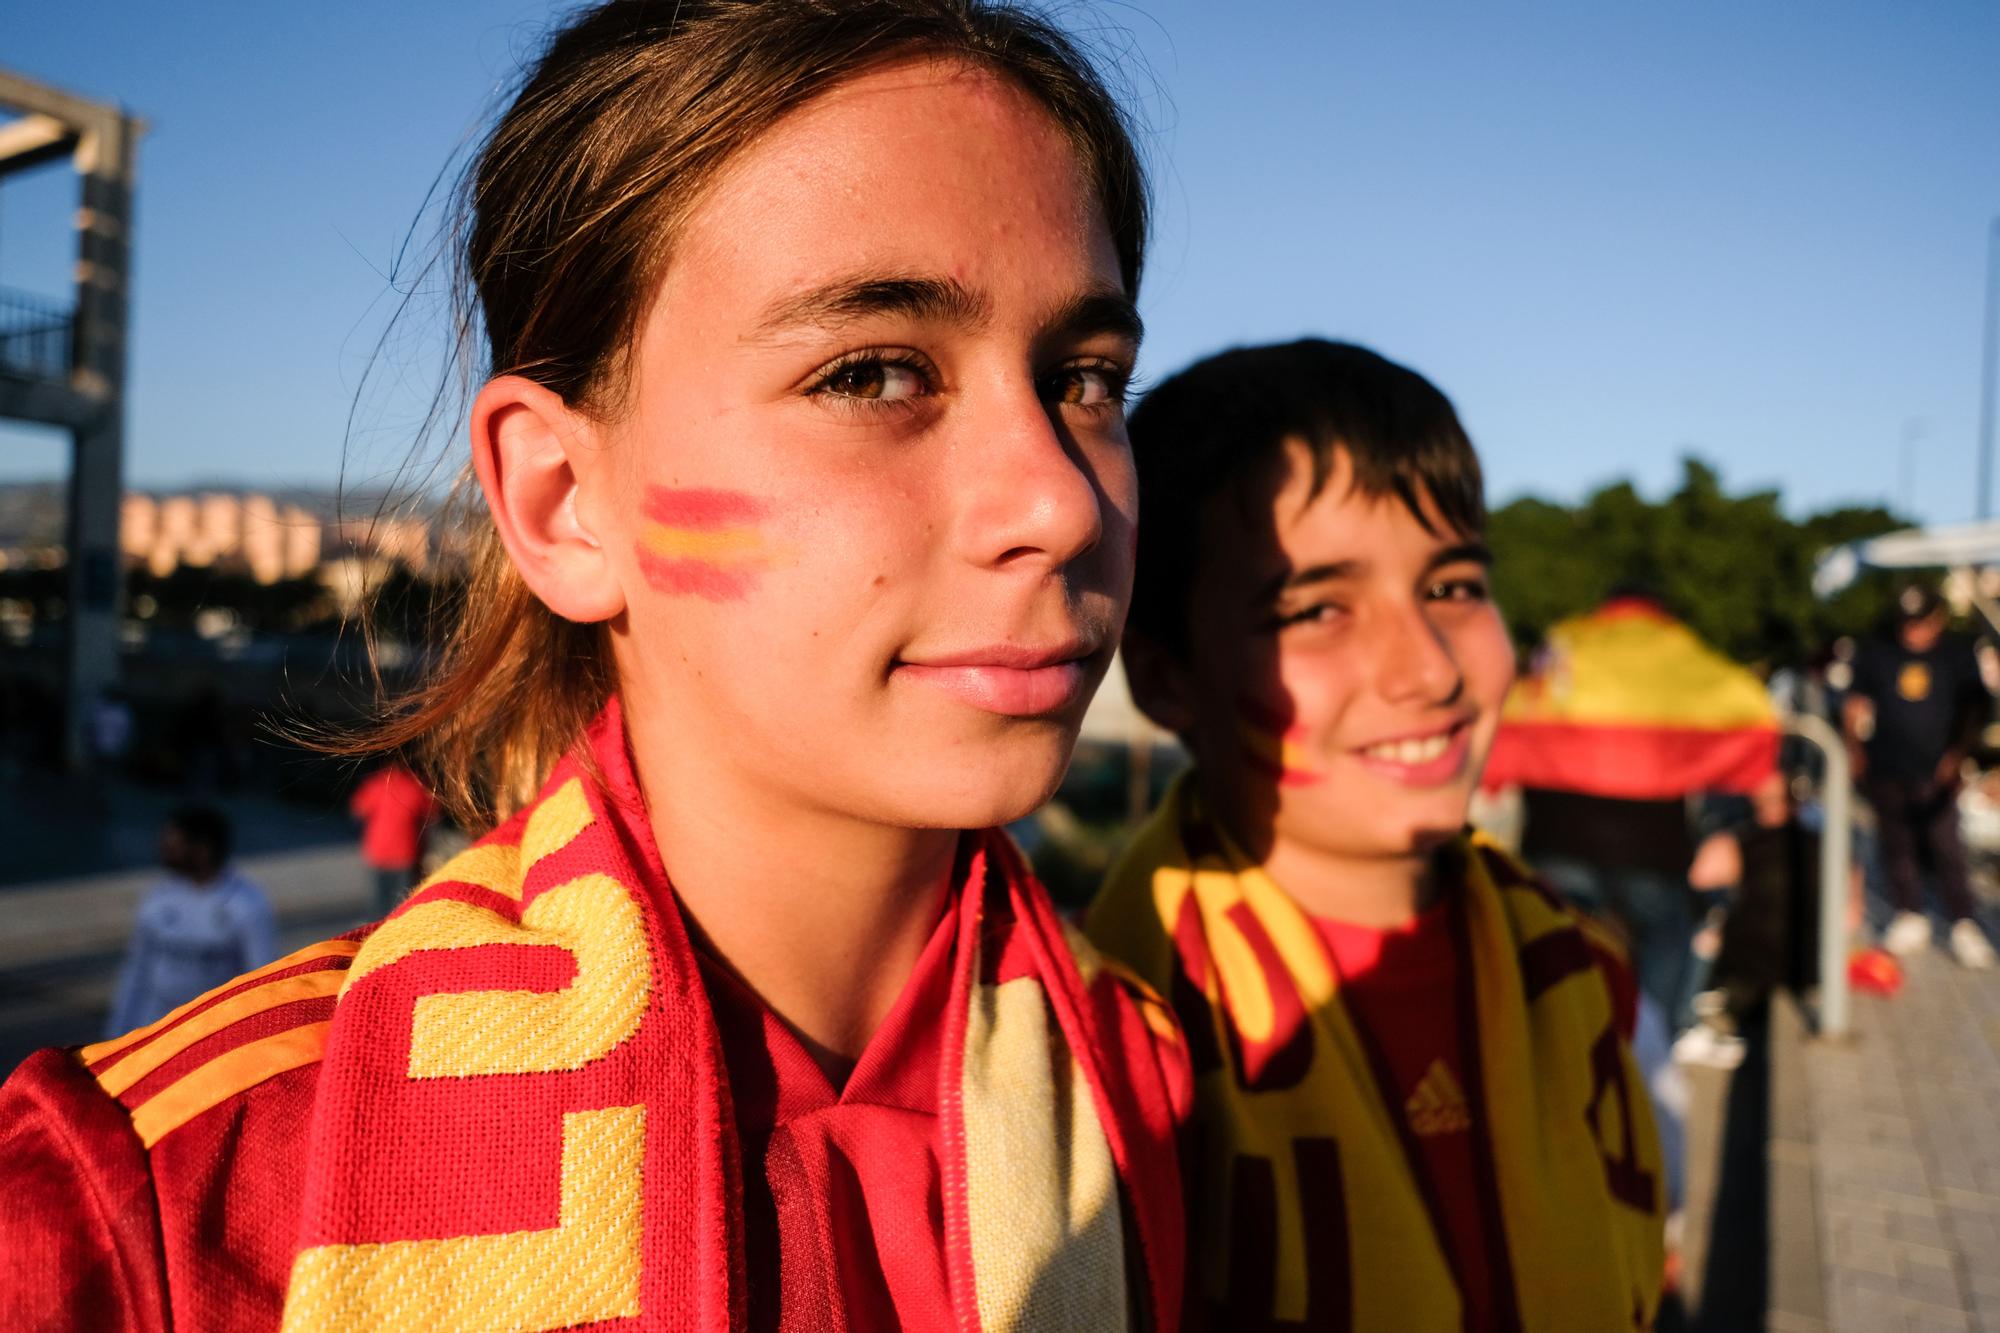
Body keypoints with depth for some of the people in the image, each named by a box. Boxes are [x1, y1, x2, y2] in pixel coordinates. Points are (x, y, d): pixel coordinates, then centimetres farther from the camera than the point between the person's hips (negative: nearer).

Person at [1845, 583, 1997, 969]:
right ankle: (1911, 918, 17)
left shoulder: (1958, 654, 2)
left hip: (1937, 773, -1)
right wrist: (1855, 746, 2)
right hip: (1887, 769, 2)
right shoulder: (1875, 652, 3)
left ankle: (1964, 925, 2)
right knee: (1896, 847, 6)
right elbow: (1856, 703, 11)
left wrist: (1959, 752, -3)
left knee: (1946, 848, -5)